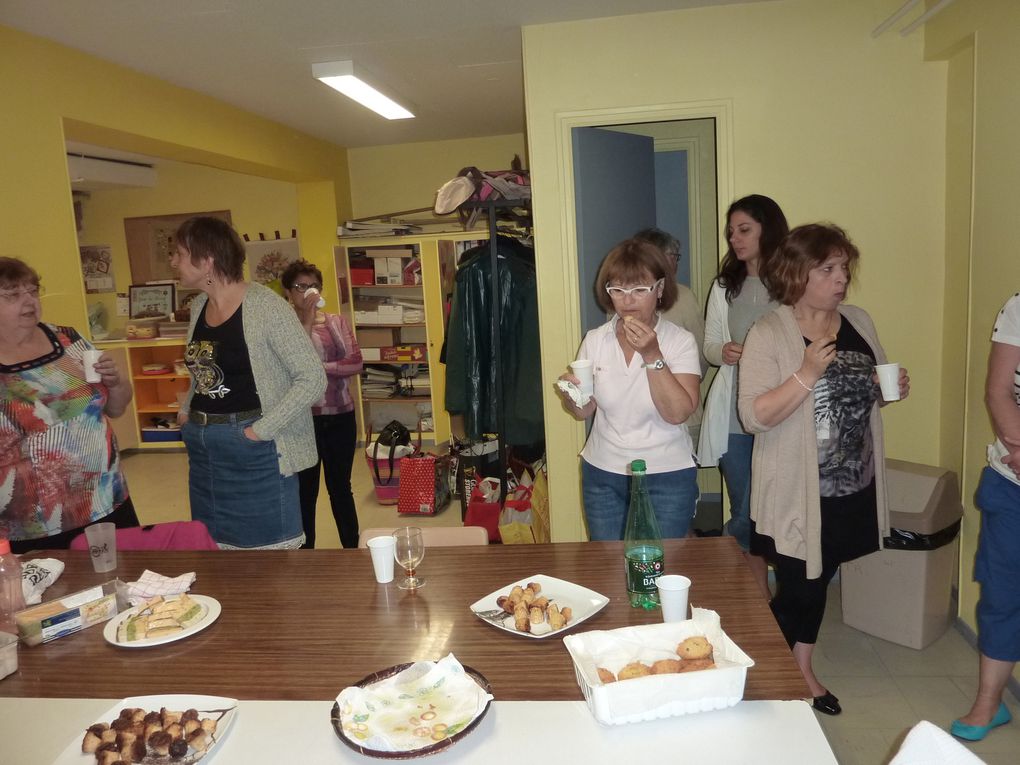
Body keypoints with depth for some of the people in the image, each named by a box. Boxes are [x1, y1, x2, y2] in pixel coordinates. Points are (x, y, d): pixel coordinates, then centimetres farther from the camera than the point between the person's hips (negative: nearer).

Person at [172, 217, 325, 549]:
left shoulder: (264, 305, -15)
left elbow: (313, 378, -18)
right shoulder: (198, 306, 8)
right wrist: (186, 411, 8)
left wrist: (261, 430, -19)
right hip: (202, 449, 8)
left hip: (253, 450, -7)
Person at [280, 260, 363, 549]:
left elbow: (355, 363, -6)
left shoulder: (337, 322, 6)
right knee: (305, 493, 8)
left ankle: (352, 552, 27)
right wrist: (306, 322, -19)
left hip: (340, 417, 3)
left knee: (341, 489, 15)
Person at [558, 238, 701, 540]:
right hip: (602, 474, 3)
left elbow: (678, 413, -20)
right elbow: (584, 412, 6)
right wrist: (572, 395, -16)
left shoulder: (680, 341, -10)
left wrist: (652, 355, -26)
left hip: (667, 477, -3)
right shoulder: (594, 340, -1)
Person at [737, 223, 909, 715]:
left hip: (854, 487, 6)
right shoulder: (768, 335, -14)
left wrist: (894, 388, -3)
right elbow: (754, 416, -22)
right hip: (796, 492, -6)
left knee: (818, 579, 20)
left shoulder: (859, 323, 5)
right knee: (799, 587, 6)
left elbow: (872, 387, 18)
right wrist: (807, 373, -30)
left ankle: (802, 669, 39)